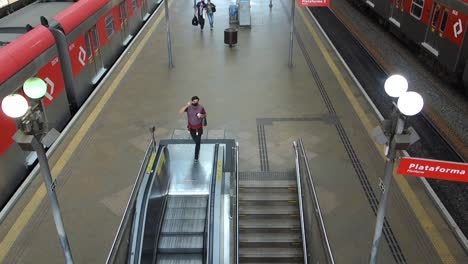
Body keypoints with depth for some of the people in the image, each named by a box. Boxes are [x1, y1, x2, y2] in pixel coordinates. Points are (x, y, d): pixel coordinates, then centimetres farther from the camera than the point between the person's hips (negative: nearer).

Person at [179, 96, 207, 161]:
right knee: (195, 140, 24)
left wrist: (201, 115, -26)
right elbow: (180, 111, -30)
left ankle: (196, 157, 14)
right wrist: (187, 105, -42)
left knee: (198, 142, 0)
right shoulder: (188, 107, -18)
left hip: (199, 127, -2)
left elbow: (205, 115, -2)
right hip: (191, 127, 2)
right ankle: (198, 149, 57)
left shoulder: (201, 107, -17)